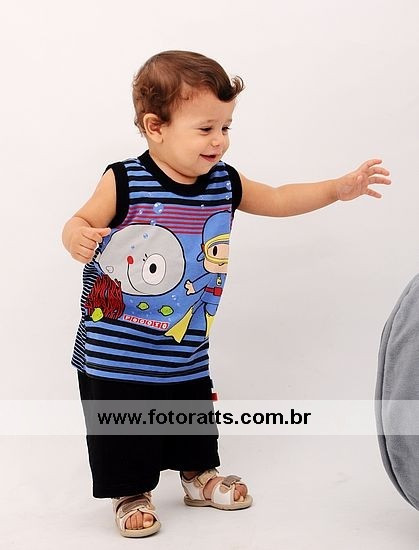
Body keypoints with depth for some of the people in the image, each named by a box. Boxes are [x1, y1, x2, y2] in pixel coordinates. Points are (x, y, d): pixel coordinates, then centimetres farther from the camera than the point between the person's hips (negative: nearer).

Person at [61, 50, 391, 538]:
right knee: (123, 430, 6)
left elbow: (278, 200, 12)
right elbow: (81, 222, -11)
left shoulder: (225, 184, -1)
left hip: (186, 352, 5)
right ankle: (131, 495, 29)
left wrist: (339, 187, 6)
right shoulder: (124, 182, -17)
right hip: (116, 350, -5)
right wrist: (78, 237, -35)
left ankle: (198, 475, 45)